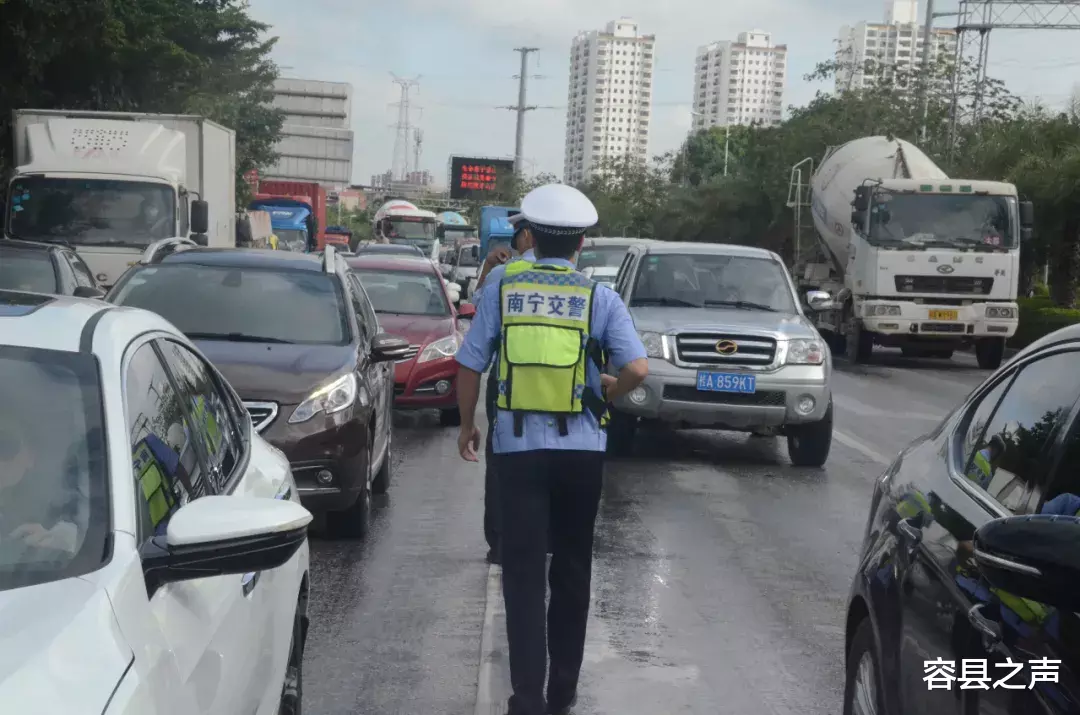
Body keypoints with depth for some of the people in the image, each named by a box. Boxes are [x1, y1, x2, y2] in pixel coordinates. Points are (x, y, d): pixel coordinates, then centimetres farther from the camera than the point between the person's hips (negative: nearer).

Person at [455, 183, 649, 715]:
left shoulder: (501, 289, 0)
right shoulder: (598, 297, -1)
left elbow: (469, 366, 1)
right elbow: (637, 369, -11)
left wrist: (467, 425, 16)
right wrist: (609, 393, 10)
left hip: (518, 447, -1)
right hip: (580, 448, 1)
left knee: (523, 573, 4)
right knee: (571, 568, 15)